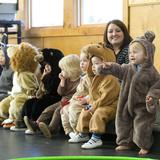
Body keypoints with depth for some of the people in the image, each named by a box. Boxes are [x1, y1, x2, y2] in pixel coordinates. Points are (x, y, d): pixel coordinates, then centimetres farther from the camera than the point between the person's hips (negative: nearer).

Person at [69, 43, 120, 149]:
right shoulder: (96, 77, 13)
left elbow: (106, 97, -24)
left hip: (110, 106, -10)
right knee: (84, 113, 16)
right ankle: (83, 134, 30)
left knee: (98, 113, -33)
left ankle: (96, 138, -34)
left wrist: (94, 106, -22)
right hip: (95, 104, 10)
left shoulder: (110, 79, -19)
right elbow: (93, 94, 22)